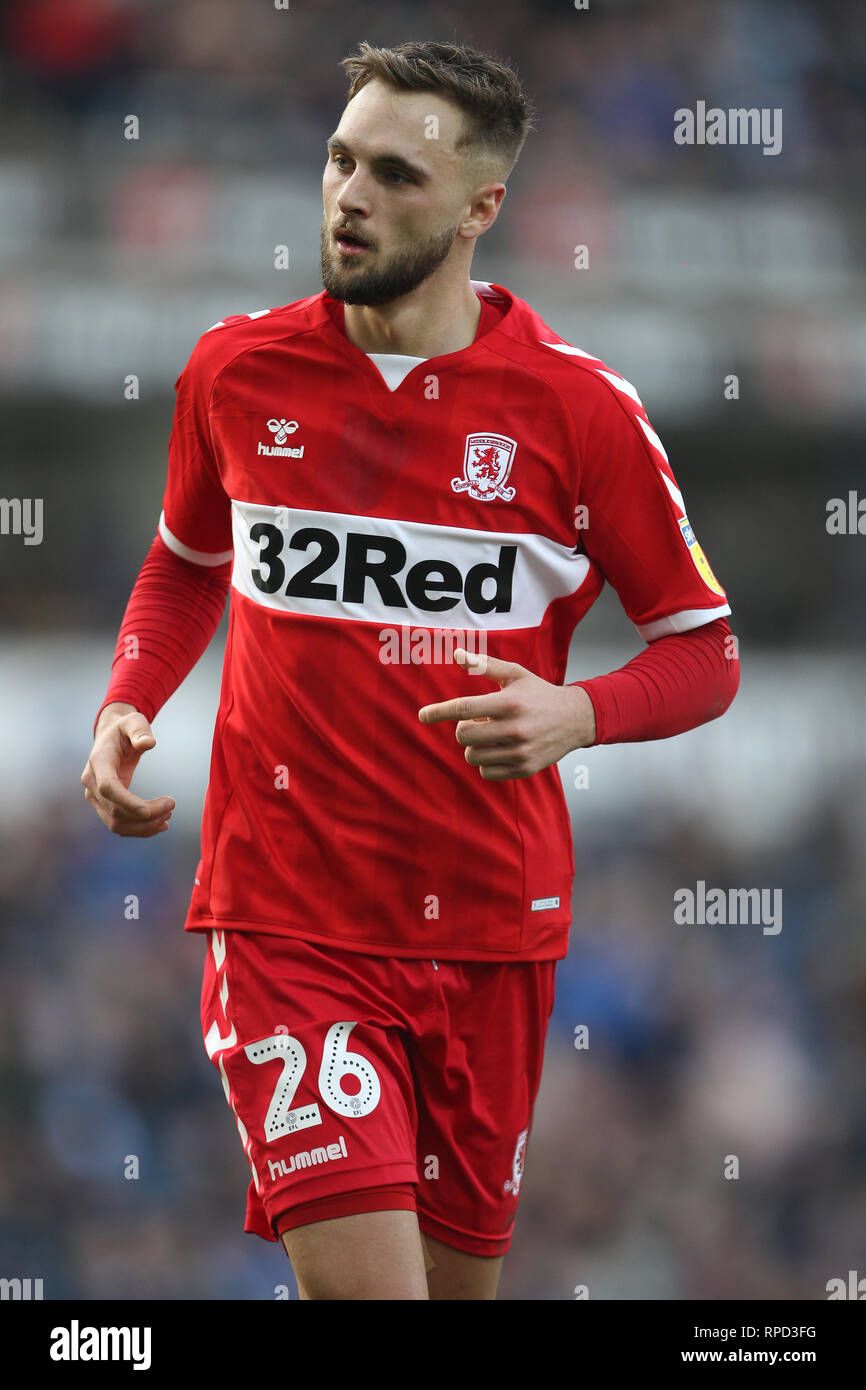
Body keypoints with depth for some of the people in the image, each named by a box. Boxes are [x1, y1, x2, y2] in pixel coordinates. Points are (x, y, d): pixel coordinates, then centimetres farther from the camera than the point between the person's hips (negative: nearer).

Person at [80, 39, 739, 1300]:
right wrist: (126, 707, 3)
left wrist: (577, 714, -18)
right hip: (286, 917, -1)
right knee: (363, 1282, -17)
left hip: (490, 929, 1)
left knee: (463, 1274, 12)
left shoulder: (579, 408, -5)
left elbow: (703, 650, 2)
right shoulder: (236, 371, 1)